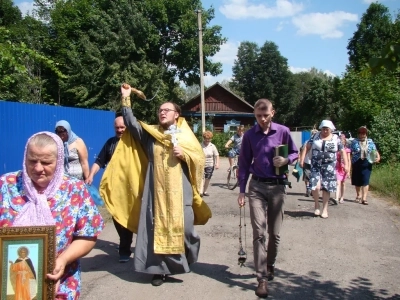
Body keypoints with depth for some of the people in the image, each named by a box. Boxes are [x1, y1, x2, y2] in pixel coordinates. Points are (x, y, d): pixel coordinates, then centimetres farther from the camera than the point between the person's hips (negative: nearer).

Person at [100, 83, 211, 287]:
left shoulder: (185, 136, 8)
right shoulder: (150, 133, 11)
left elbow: (200, 158, 5)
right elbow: (131, 123, 0)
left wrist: (184, 155, -13)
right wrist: (126, 99, -4)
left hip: (179, 190, -1)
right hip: (156, 190, 1)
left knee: (182, 226, -3)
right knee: (157, 227, 1)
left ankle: (183, 261, 21)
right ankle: (159, 268, 9)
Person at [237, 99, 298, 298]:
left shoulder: (283, 131, -1)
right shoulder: (249, 135, 0)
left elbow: (295, 153, 10)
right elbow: (244, 163, 4)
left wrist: (286, 160, -14)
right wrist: (241, 190, 0)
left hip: (277, 187, 1)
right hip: (256, 187, 0)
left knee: (274, 233, 11)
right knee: (259, 233, -7)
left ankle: (270, 265, 35)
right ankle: (262, 279, -3)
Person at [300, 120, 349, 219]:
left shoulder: (336, 138, 5)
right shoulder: (316, 136, 6)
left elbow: (342, 152, 6)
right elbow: (307, 147, 5)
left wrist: (346, 164, -2)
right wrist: (302, 159, -5)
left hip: (329, 166, 0)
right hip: (316, 165, 0)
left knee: (326, 188, 3)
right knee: (315, 186, -15)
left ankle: (325, 210, 16)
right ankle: (317, 206, 8)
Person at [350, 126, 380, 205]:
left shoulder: (370, 142, 10)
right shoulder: (354, 142, 4)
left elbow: (375, 151, 11)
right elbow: (351, 153, 2)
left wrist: (378, 157, -10)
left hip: (367, 164, 0)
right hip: (356, 164, 0)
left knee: (365, 181, -8)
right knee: (357, 181, 10)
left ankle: (364, 198, -9)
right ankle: (359, 196, 31)